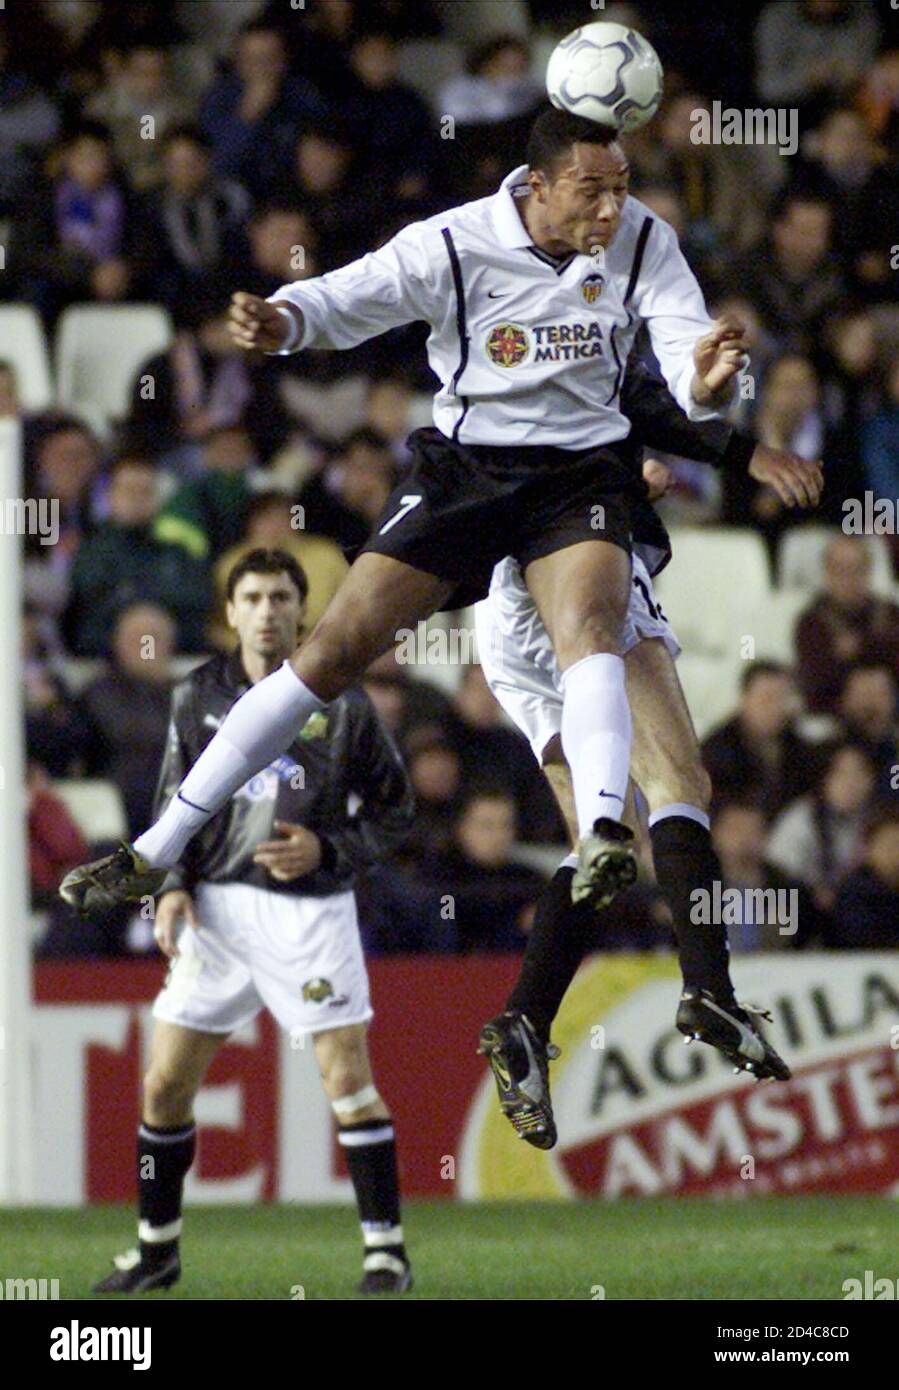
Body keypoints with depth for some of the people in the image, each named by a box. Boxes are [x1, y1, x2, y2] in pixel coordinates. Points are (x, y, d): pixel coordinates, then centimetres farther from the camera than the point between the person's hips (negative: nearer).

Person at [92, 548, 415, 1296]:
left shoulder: (340, 702, -3)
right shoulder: (198, 695, 6)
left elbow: (396, 811, 3)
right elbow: (175, 804, 14)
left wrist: (326, 850, -12)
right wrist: (173, 885, 0)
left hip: (311, 908, -3)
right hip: (217, 905, 3)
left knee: (348, 1080, -9)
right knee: (165, 1084, 2)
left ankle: (387, 1249, -1)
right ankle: (158, 1247, 17)